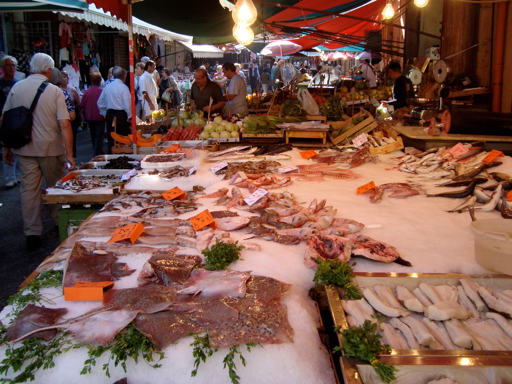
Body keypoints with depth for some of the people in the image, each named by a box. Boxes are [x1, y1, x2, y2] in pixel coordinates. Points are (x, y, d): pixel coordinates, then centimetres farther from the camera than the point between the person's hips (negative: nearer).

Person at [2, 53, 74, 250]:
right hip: (50, 147, -2)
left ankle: (32, 234, 9)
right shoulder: (54, 91, -8)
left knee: (29, 189, 6)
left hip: (24, 148, 2)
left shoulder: (16, 88, 0)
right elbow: (64, 125, -14)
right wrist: (69, 154, -12)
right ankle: (60, 224, 32)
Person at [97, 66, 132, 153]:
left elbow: (100, 103, 16)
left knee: (111, 140, 11)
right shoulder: (123, 87, -9)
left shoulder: (107, 87, 10)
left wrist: (105, 114, 22)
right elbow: (128, 104, -14)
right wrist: (130, 116, -4)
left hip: (109, 114, 6)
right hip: (121, 115, -6)